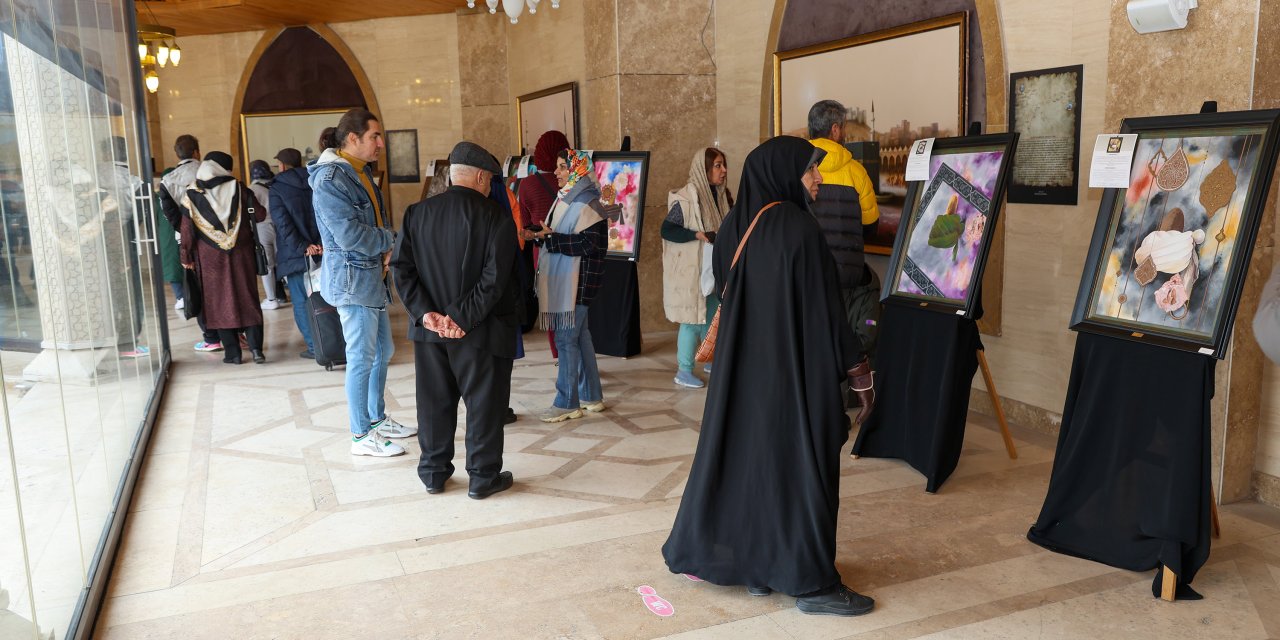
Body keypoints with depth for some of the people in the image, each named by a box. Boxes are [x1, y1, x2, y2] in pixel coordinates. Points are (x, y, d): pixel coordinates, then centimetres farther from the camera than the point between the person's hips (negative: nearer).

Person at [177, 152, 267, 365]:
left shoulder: (192, 195, -3)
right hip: (241, 254, 1)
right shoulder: (238, 189, -3)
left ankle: (232, 352, 7)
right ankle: (255, 347, 0)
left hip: (210, 258, 0)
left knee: (220, 302, 7)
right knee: (247, 298, 7)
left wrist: (186, 257, 6)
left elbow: (187, 229, -3)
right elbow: (260, 215, -1)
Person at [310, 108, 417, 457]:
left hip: (372, 276, 10)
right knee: (362, 357, -3)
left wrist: (387, 249, -4)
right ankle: (362, 437, 8)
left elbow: (379, 219, 16)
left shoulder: (361, 172, 12)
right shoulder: (329, 179, -17)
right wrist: (390, 241, -10)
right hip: (352, 277, -10)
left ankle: (377, 419, 32)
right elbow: (349, 234, -24)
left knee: (382, 350, 17)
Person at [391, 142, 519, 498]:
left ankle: (433, 473, 27)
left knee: (434, 403, 15)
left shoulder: (417, 213, 3)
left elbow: (401, 267, -2)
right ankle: (483, 478, 17)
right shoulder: (495, 218, -10)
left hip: (430, 328, 5)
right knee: (484, 403, 8)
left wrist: (425, 312, -7)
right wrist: (462, 318, -16)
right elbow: (494, 279, -19)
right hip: (480, 333, -4)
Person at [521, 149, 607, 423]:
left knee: (566, 338, -5)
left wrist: (549, 237, -20)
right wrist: (538, 236, 3)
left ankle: (567, 403, 4)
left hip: (576, 280, -9)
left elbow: (588, 244, -21)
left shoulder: (586, 203, -14)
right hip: (561, 278, 9)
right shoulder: (565, 198, 12)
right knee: (578, 336, 14)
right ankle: (591, 396, 23)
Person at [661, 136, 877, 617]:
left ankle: (753, 566, 26)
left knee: (745, 456, 14)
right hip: (794, 366, -8)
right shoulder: (798, 227, -17)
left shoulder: (736, 224, 5)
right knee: (800, 464, 2)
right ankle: (811, 582, 12)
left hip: (743, 363, 8)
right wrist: (858, 369, -9)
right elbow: (823, 307, -17)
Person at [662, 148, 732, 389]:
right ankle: (683, 371, 8)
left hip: (712, 268, 8)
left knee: (713, 317, 15)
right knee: (693, 319, -3)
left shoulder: (719, 195, 7)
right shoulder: (687, 197, -16)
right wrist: (699, 235, -25)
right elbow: (667, 229, -18)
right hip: (690, 269, -7)